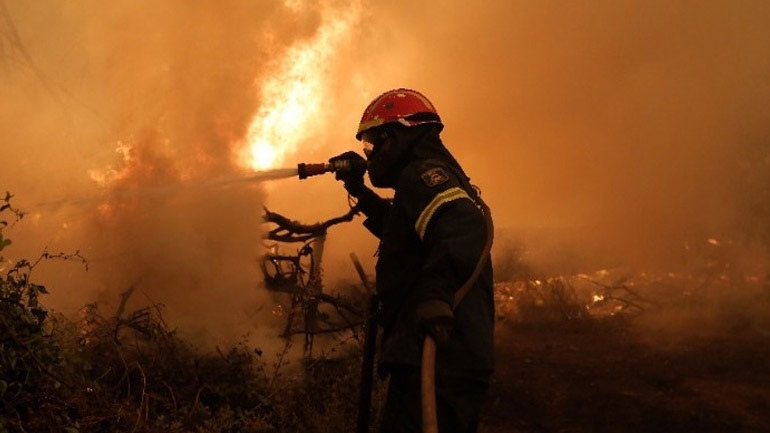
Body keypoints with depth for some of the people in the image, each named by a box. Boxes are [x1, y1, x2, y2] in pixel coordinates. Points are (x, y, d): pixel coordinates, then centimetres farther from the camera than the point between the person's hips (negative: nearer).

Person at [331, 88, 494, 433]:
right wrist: (360, 191, 36)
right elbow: (397, 230, 45)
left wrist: (436, 289, -43)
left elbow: (462, 226, -29)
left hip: (436, 357, -11)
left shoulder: (425, 173, -7)